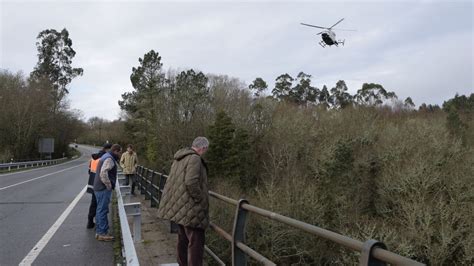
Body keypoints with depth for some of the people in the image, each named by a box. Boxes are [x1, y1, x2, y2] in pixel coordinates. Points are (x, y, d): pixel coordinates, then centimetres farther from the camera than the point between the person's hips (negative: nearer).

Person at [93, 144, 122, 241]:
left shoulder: (106, 157, 18)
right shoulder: (109, 159, -16)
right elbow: (103, 173, -28)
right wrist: (109, 185, -18)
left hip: (99, 188, 11)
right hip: (104, 189, -11)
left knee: (100, 210, 14)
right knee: (103, 210, -5)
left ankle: (99, 232, 22)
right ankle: (102, 233, 0)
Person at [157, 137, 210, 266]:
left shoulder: (179, 157, 12)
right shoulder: (194, 159, -18)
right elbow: (191, 183, -29)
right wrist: (201, 200, -17)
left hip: (180, 206, 10)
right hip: (190, 208, -10)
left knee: (183, 238, 20)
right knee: (196, 241, -4)